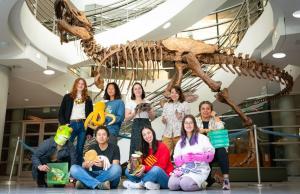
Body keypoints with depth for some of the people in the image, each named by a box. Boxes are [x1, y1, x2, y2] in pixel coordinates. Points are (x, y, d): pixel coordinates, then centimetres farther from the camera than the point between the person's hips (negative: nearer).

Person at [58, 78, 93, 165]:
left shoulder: (88, 99, 13)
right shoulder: (68, 97, 10)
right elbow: (61, 113, 7)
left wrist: (90, 132, 4)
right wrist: (64, 124, -9)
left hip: (83, 125, 1)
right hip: (71, 124, -1)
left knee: (80, 150, 4)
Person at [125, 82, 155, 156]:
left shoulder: (147, 102, 18)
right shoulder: (130, 103, 10)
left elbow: (152, 117, 12)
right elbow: (126, 118, 0)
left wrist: (148, 110, -6)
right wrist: (135, 112, -14)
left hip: (147, 125, 3)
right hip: (136, 126, -2)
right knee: (136, 147, -10)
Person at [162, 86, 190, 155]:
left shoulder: (184, 104, 4)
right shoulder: (166, 105, 17)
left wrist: (181, 118, -16)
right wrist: (163, 120, -3)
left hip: (179, 134, -3)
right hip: (167, 133, 3)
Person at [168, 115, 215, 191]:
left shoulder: (202, 138, 9)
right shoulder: (180, 142, 18)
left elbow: (210, 155, 0)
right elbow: (176, 161, 10)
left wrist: (196, 157, -16)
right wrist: (184, 158, -12)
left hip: (199, 169, -3)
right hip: (183, 169, 3)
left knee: (185, 184, -30)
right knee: (172, 184, -24)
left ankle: (201, 184, -2)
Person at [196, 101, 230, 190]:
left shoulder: (215, 120, 8)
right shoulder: (196, 121, 9)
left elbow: (221, 128, -14)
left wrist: (215, 116, -4)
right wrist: (206, 130, -20)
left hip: (215, 149, 0)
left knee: (222, 151, -37)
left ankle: (226, 178, -28)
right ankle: (211, 179, 30)